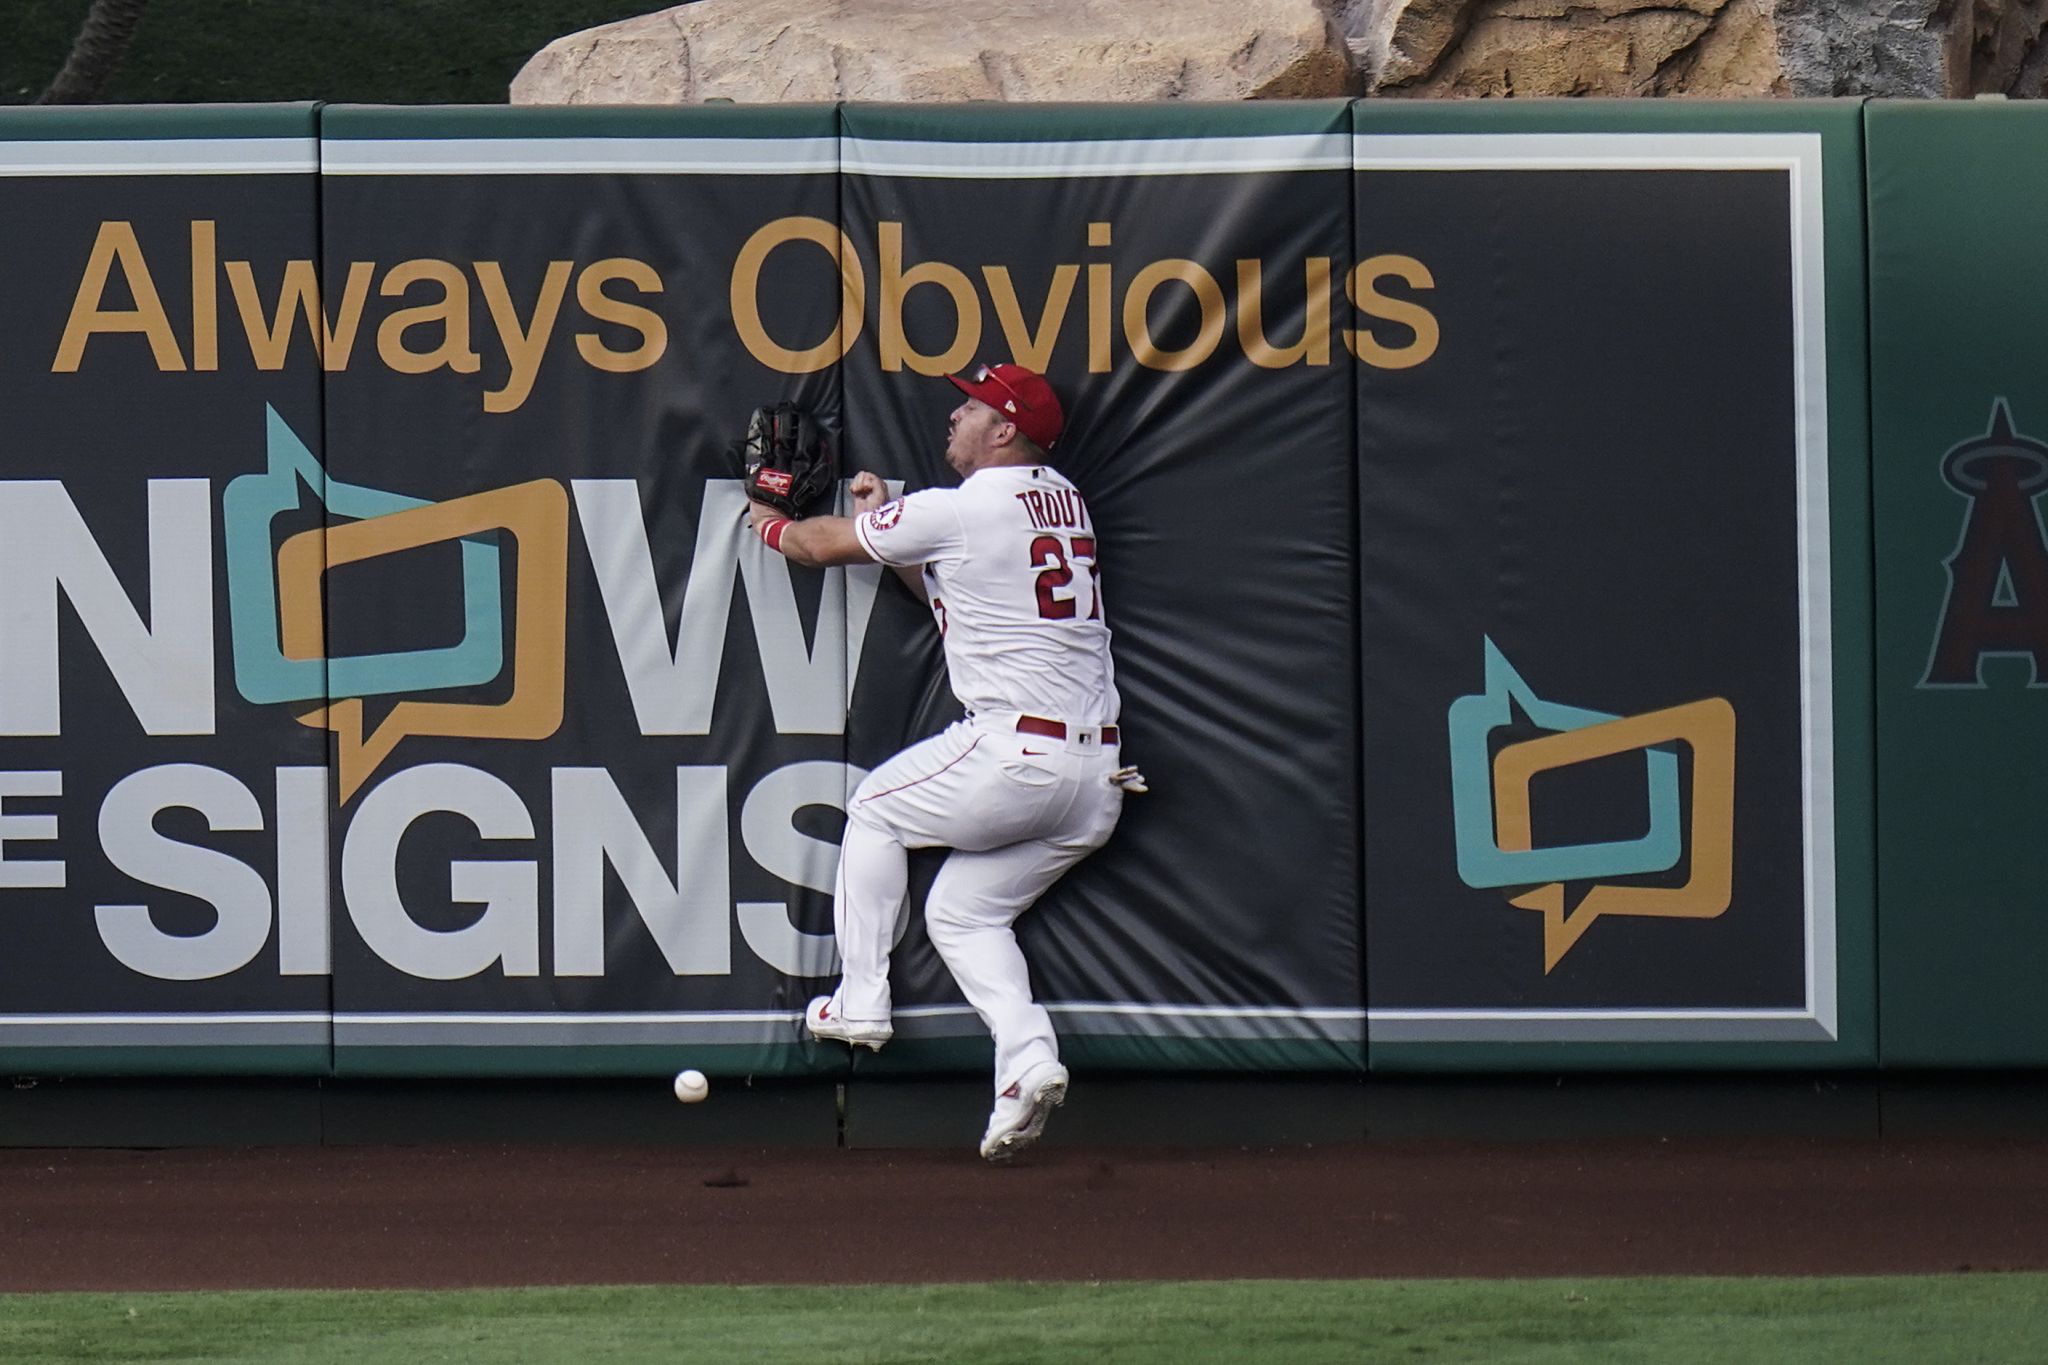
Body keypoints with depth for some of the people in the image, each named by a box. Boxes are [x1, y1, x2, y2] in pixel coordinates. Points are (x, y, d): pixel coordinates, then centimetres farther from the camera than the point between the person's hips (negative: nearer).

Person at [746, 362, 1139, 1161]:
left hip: (1015, 753, -7)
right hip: (1100, 776, 7)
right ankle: (1027, 1056, -6)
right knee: (962, 910, 17)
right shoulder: (1061, 500, 16)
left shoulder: (959, 510, -8)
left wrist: (770, 526, 29)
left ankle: (859, 1001, 17)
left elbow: (822, 546, 8)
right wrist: (884, 525, 23)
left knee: (876, 809, 18)